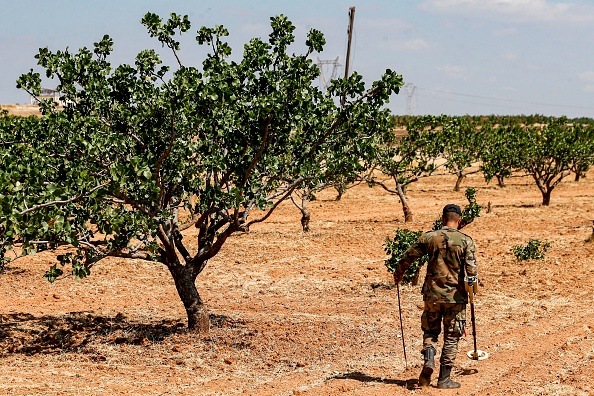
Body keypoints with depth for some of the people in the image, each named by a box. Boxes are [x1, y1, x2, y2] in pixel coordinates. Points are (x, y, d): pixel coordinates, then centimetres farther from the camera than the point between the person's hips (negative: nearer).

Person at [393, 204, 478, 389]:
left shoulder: (429, 237, -1)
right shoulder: (466, 241, -6)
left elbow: (408, 257, 8)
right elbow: (471, 269, -15)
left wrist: (398, 273, 25)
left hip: (432, 294, 1)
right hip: (456, 297, -1)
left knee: (430, 331, 18)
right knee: (451, 337, 7)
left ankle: (428, 359, -8)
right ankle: (444, 379, 7)